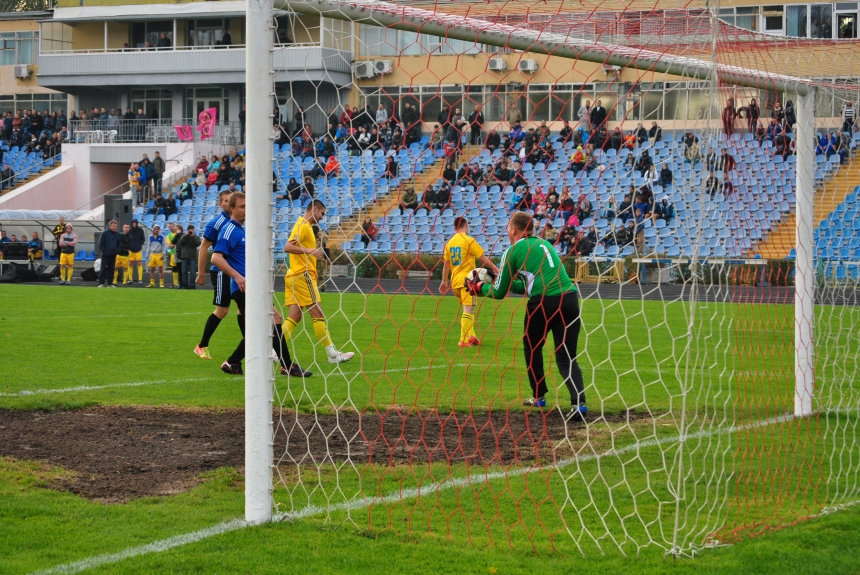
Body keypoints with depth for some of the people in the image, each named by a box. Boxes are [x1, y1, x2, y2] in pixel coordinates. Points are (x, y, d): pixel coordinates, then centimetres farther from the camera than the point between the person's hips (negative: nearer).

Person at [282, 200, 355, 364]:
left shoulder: (305, 225, 19)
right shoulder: (303, 225, -10)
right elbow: (287, 247, -22)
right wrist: (309, 250, -32)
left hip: (295, 276, 10)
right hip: (303, 275, -10)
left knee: (294, 316, 7)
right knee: (317, 313, -6)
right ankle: (332, 354, -3)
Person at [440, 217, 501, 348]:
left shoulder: (449, 243, 9)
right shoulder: (469, 241, -9)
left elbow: (446, 264, 13)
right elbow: (483, 258, -9)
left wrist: (444, 281, 21)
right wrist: (496, 269, 1)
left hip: (455, 280, 7)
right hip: (467, 279, -7)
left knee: (468, 308, 19)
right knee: (469, 310, -6)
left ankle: (471, 336, 17)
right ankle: (463, 340, -11)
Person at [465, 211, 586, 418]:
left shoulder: (514, 250, 7)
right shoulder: (544, 243, 25)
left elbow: (499, 292, 13)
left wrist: (480, 288, 30)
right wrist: (508, 281, 39)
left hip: (544, 301, -5)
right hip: (570, 298, 5)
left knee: (532, 347, 21)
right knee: (566, 356, 6)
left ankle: (539, 396, 28)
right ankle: (579, 402, -13)